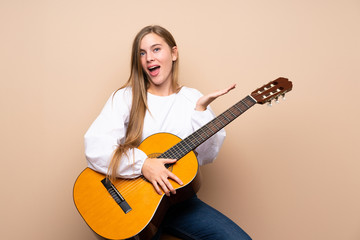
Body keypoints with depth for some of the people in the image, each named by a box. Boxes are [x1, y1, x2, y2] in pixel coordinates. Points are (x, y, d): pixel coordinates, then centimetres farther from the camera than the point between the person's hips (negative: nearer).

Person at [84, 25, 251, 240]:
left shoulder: (192, 98, 6)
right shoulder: (126, 97, 0)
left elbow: (206, 157, -3)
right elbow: (94, 146, -13)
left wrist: (201, 108, -12)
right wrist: (143, 164, -22)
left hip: (178, 198, 2)